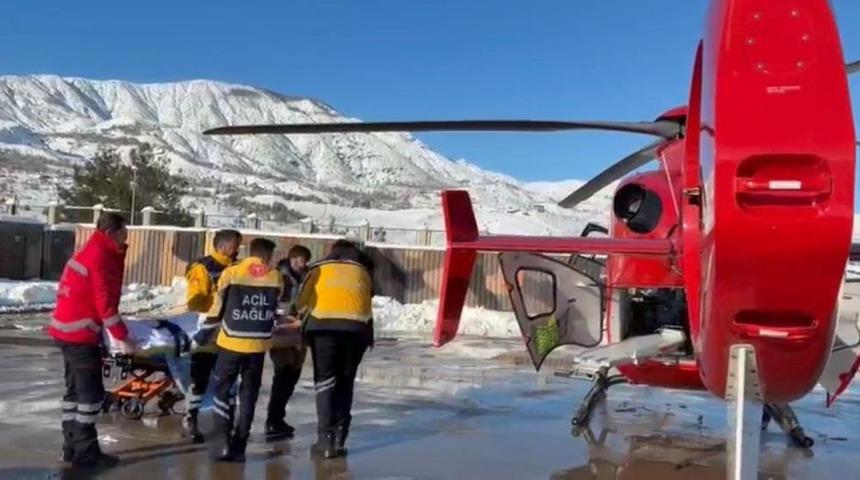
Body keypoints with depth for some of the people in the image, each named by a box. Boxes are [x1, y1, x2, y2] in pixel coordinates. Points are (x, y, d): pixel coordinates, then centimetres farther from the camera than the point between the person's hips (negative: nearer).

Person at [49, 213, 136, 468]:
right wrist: (123, 336, -14)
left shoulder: (90, 253, 15)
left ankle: (72, 447, 21)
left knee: (75, 389, 15)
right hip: (81, 333, -10)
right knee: (91, 392, -3)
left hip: (68, 330, 10)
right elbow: (105, 302, -19)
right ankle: (85, 452, 2)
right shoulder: (101, 257, -16)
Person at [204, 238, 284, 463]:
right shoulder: (276, 278, 1)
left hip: (232, 341, -2)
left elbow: (217, 306, -1)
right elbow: (274, 308, 8)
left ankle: (227, 439, 0)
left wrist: (211, 318, 20)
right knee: (249, 392, 13)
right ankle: (239, 445, 14)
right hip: (258, 343, 2)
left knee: (223, 387, 11)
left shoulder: (231, 273, -5)